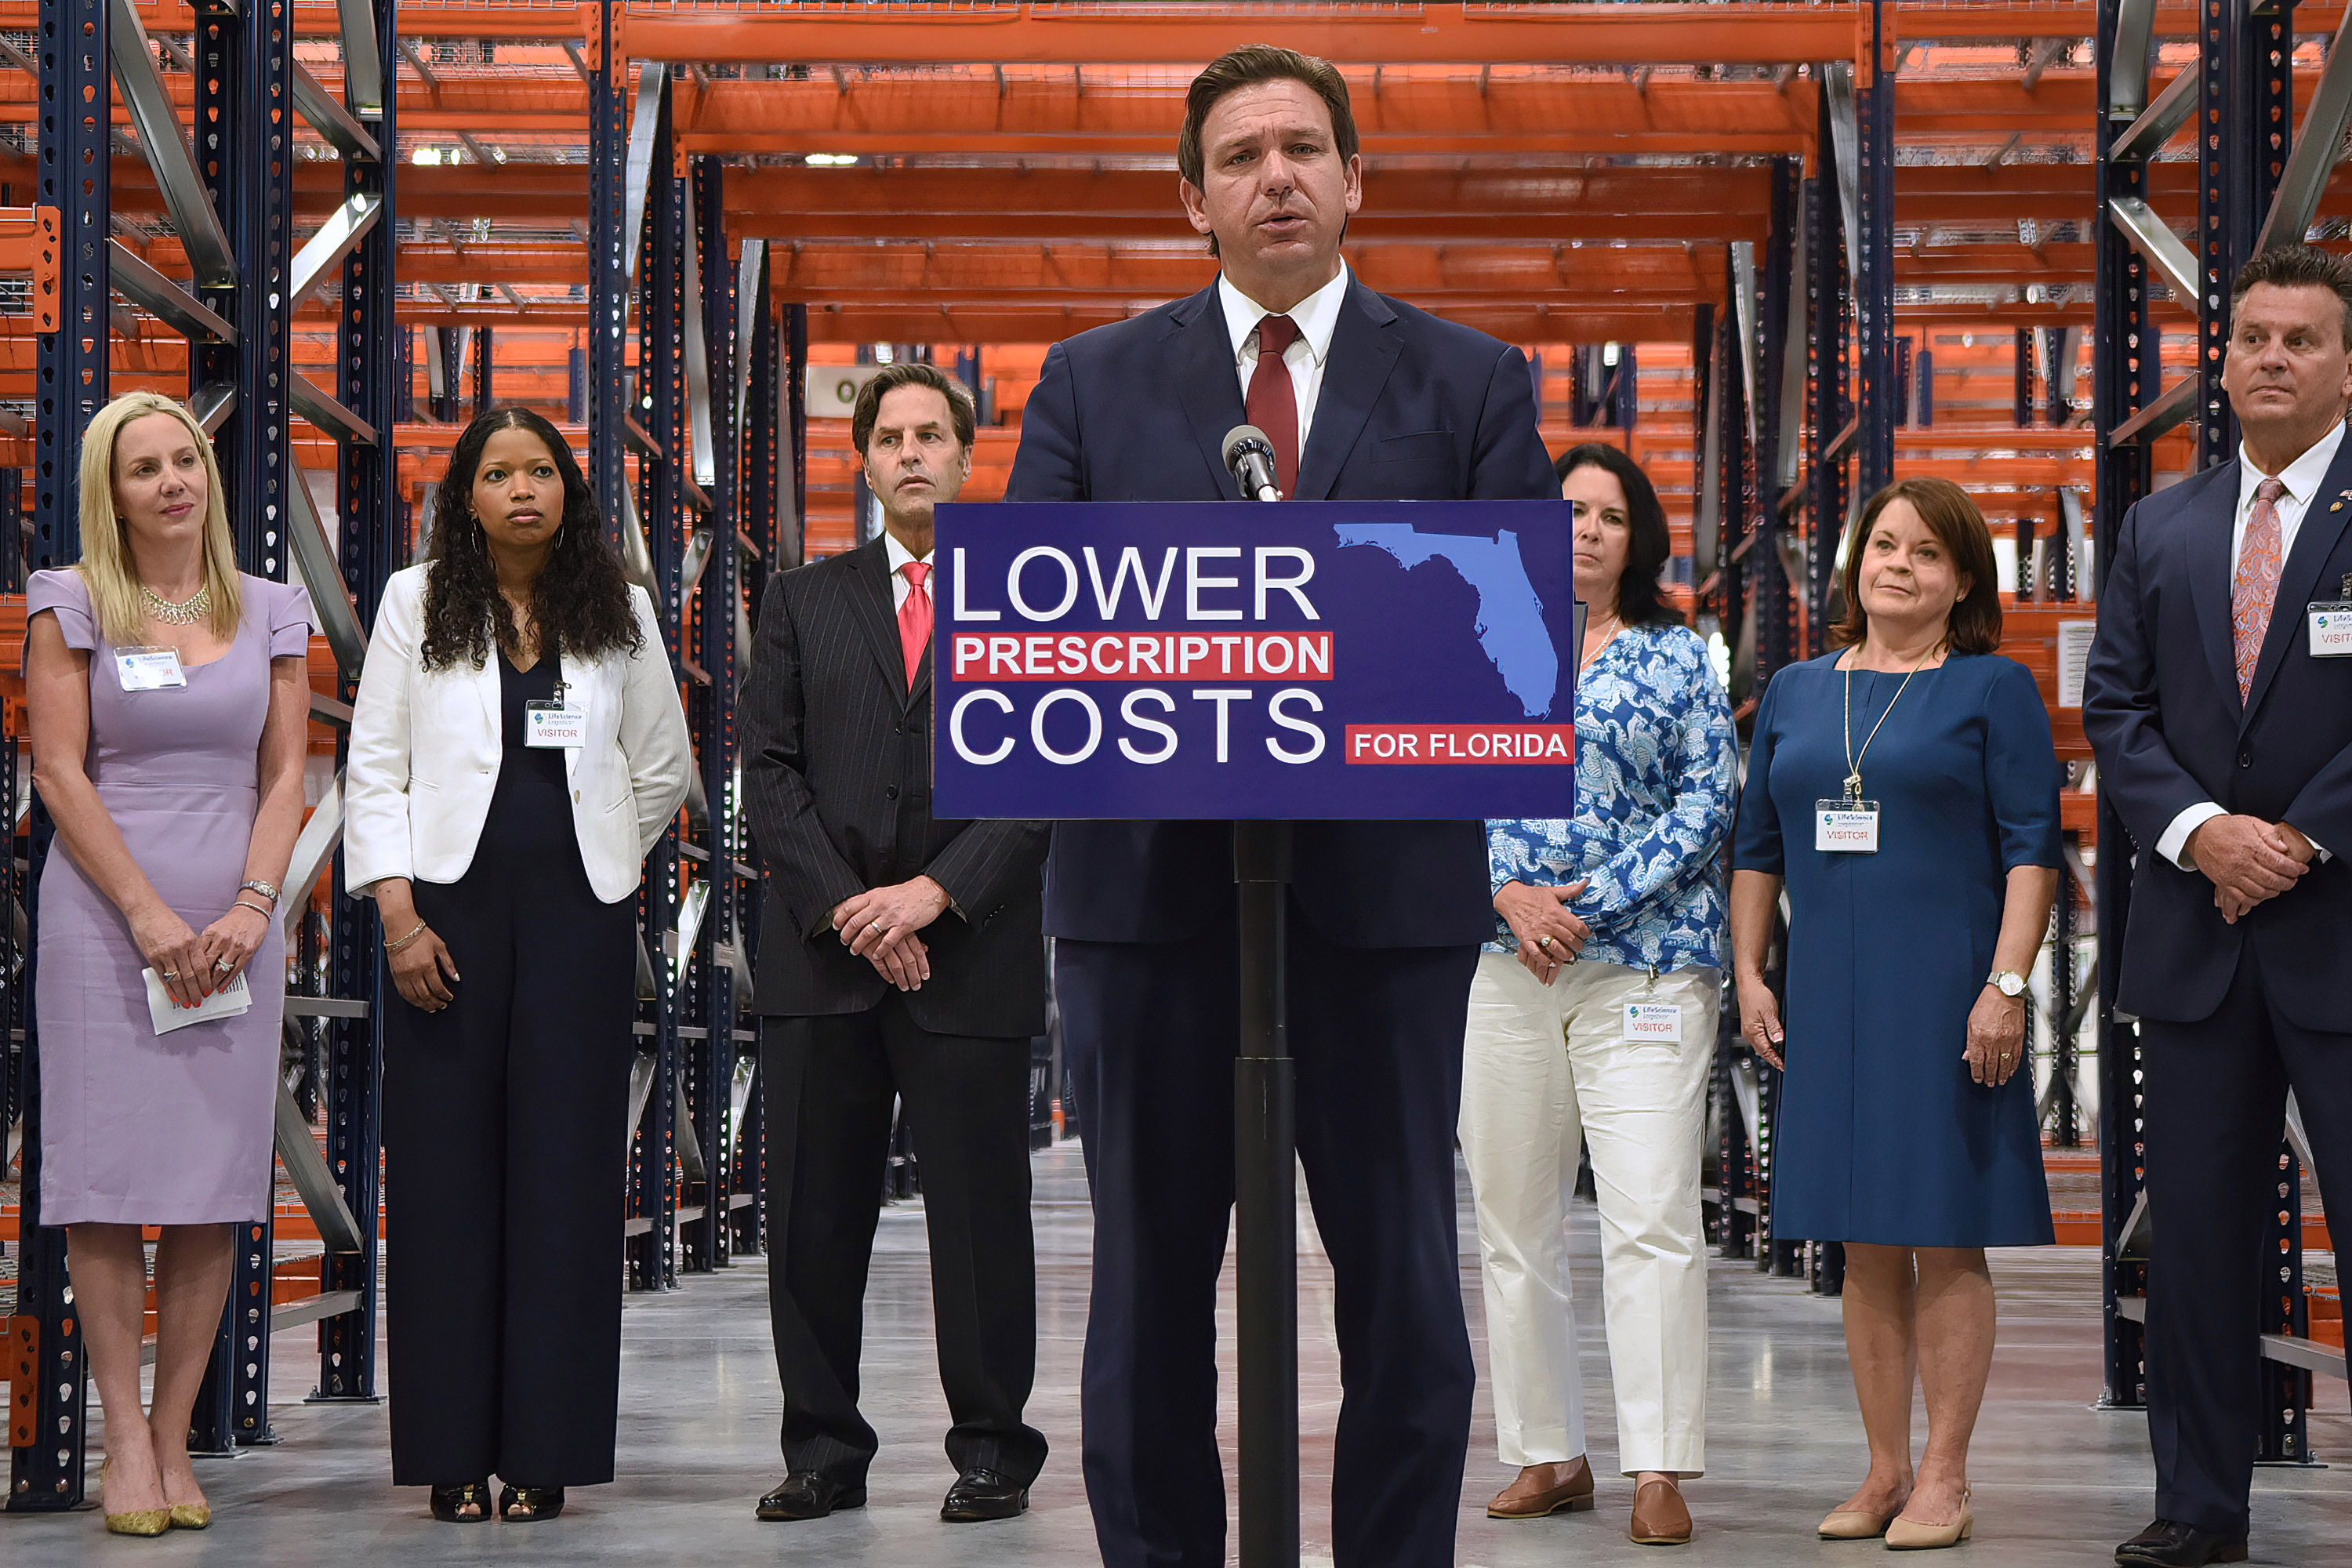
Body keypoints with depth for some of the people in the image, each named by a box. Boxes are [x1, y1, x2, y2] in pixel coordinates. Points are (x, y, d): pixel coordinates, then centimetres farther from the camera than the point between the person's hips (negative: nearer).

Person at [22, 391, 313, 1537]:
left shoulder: (271, 611, 12)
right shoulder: (74, 606, 4)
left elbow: (284, 775, 9)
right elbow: (58, 771, -2)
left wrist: (251, 907, -6)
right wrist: (149, 915, -10)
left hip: (233, 924, 3)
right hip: (105, 916, -2)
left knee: (217, 1189, 0)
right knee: (108, 1182, -5)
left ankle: (174, 1436, 6)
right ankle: (123, 1438, 0)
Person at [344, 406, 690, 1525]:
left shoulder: (618, 613, 9)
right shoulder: (417, 604, 6)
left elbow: (662, 768, 17)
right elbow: (374, 767, 2)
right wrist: (399, 915, -7)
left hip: (579, 909, 1)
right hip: (449, 903, -1)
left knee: (565, 1168, -1)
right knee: (447, 1165, -2)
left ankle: (545, 1449, 3)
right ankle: (452, 1454, 2)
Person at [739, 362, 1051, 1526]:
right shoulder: (804, 602, 14)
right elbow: (770, 772, 6)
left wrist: (937, 891, -12)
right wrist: (847, 909, -7)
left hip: (974, 955, -3)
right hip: (821, 951, 3)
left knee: (979, 1212, 1)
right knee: (814, 1214, 4)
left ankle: (991, 1451, 11)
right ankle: (825, 1452, 13)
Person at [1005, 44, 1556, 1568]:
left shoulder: (1473, 384, 8)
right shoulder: (1093, 383, 10)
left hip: (1386, 882, 0)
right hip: (1151, 878, 1)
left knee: (1403, 1279, 3)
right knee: (1151, 1279, 7)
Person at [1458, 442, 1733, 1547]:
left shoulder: (1678, 657, 6)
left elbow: (1707, 804, 0)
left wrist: (1590, 903, -9)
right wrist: (1511, 894, -9)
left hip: (1645, 967, -3)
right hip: (1503, 968, 3)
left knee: (1653, 1219, -10)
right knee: (1512, 1226, 6)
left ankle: (1659, 1470, -9)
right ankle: (1548, 1454, 16)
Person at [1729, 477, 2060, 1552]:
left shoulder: (1992, 689, 1)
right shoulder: (1795, 693, 14)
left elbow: (2030, 848, -5)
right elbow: (1756, 847, 17)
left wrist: (2006, 986, -13)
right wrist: (1748, 975, 8)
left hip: (1942, 998, -4)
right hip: (1828, 1002, 4)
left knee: (1946, 1241, -2)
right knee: (1864, 1248, 7)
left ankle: (1943, 1479, 4)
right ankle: (1884, 1470, 15)